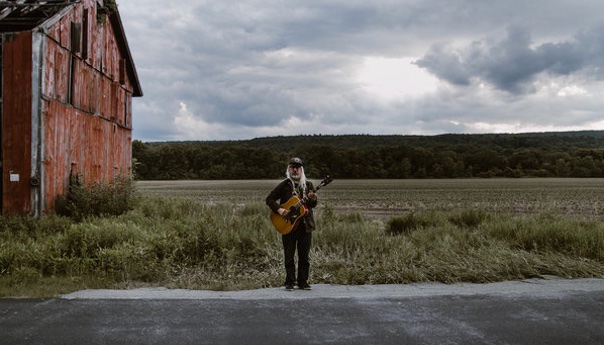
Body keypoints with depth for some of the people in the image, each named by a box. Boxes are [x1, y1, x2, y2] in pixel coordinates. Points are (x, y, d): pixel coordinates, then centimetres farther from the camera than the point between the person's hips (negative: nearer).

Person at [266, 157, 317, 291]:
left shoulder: (308, 185, 7)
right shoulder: (284, 185, 1)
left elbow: (313, 205, -1)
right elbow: (269, 199, 0)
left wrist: (312, 200, -24)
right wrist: (278, 209, -16)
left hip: (305, 225, 2)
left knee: (304, 256, 7)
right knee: (289, 256, 2)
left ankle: (303, 282, 16)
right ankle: (290, 282, 11)